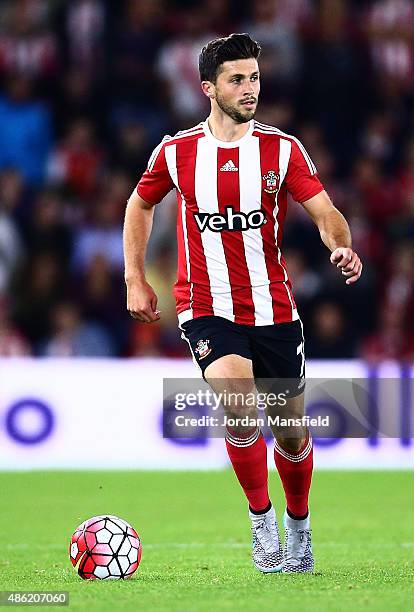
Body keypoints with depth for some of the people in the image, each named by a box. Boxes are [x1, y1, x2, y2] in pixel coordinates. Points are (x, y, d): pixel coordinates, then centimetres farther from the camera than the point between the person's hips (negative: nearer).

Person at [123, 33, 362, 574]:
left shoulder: (283, 149, -2)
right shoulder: (176, 152, -1)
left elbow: (326, 213, -7)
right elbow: (140, 205, 17)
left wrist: (341, 246, -29)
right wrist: (135, 280, 11)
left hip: (275, 310, 2)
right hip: (208, 311, -2)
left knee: (292, 428, 10)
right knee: (238, 402, -28)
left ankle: (298, 525, 37)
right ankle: (260, 517, -8)